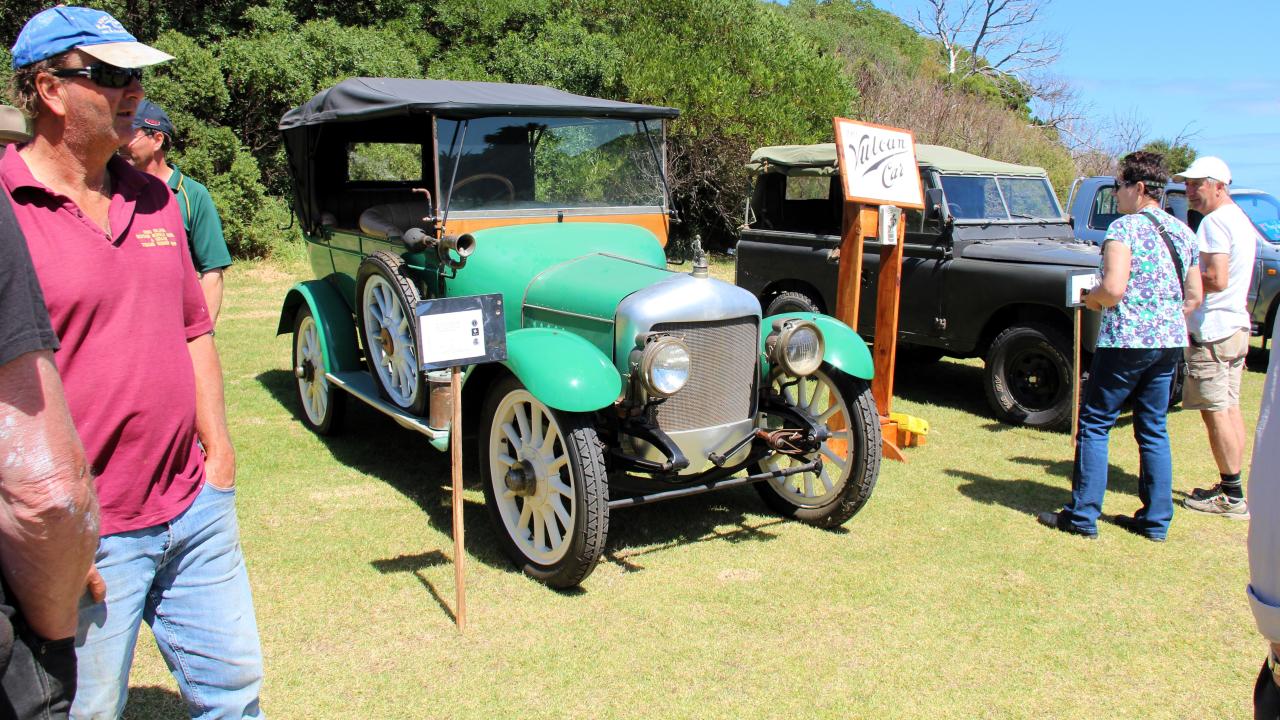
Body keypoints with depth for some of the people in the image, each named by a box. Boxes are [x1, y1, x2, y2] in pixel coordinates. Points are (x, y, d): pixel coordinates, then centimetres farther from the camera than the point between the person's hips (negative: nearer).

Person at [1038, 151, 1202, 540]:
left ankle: (1082, 515, 4)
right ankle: (1156, 519, 17)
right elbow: (1194, 297, 15)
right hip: (1170, 343, 7)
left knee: (1094, 424, 2)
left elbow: (1113, 289, -21)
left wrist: (1091, 298, -1)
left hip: (1125, 342, -7)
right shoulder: (1184, 233, 12)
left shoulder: (1125, 228, -12)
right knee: (1153, 429, 14)